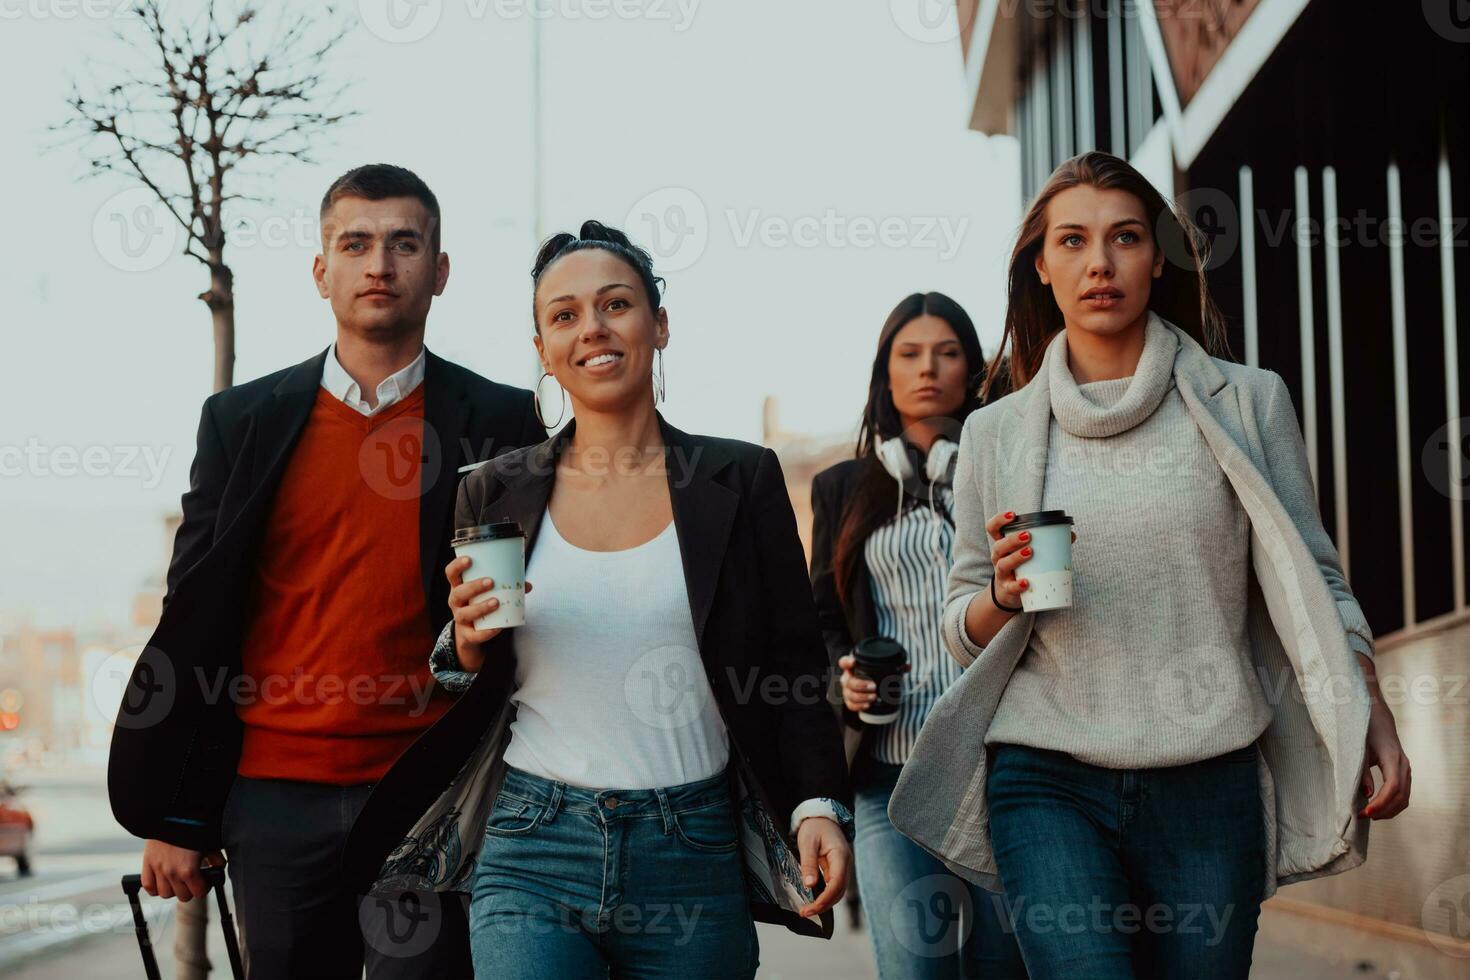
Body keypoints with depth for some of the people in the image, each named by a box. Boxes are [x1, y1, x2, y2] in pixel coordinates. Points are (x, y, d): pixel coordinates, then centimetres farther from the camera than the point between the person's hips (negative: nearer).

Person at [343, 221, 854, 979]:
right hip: (531, 856, 0)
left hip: (694, 858, 0)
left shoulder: (741, 481, 4)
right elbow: (464, 687, 14)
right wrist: (469, 645, -8)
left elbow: (791, 667, 5)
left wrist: (820, 805, -9)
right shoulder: (496, 493, 7)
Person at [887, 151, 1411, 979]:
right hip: (1049, 783, 0)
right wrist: (1003, 595, -8)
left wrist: (1369, 714, -10)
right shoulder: (997, 432, 8)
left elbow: (1309, 578, 5)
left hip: (1209, 787, 1)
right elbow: (964, 627, 14)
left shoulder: (1246, 403, 5)